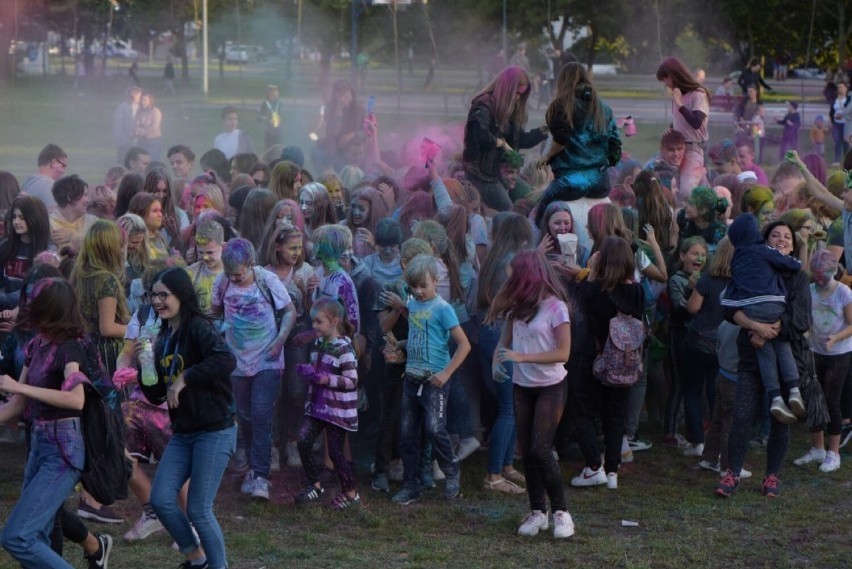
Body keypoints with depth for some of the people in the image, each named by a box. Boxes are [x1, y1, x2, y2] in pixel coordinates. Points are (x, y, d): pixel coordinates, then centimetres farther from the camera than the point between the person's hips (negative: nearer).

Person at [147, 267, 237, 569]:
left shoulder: (198, 328, -12)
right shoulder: (163, 339, 11)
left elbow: (227, 360, -33)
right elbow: (157, 396, 14)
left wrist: (184, 378, -27)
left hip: (214, 431, -7)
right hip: (182, 433, 7)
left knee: (198, 509, -6)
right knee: (160, 500, -1)